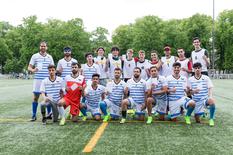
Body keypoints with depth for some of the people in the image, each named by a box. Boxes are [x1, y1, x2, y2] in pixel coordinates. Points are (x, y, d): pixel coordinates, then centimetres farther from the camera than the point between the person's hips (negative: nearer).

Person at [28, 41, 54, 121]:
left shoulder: (49, 57, 10)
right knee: (35, 97, 0)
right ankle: (34, 115, 9)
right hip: (38, 79, -2)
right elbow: (29, 67, 2)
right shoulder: (35, 56, 3)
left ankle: (49, 114, 18)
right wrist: (32, 70, -20)